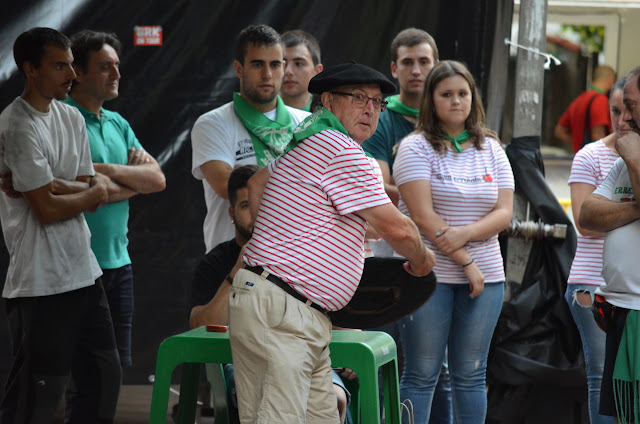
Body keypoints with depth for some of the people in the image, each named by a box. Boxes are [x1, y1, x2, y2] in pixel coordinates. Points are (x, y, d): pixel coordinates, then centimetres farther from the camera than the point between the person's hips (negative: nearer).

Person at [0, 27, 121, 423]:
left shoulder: (71, 117, 12)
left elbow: (89, 187, 8)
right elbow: (47, 209, -17)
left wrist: (53, 186, -12)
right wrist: (97, 190, 0)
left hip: (85, 272, 9)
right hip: (42, 283, -9)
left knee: (105, 376, 13)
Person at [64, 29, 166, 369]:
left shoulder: (118, 124, 16)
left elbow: (157, 179, 6)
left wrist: (109, 170, -9)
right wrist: (135, 181, -2)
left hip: (119, 263, 8)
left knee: (118, 365, 10)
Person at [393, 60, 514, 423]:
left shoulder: (491, 149, 12)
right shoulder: (416, 148, -2)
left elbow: (504, 213, 4)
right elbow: (424, 216, -11)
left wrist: (465, 234, -15)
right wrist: (466, 262, -13)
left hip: (485, 273, 4)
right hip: (428, 273, -4)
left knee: (471, 375, 8)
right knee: (422, 374, -2)